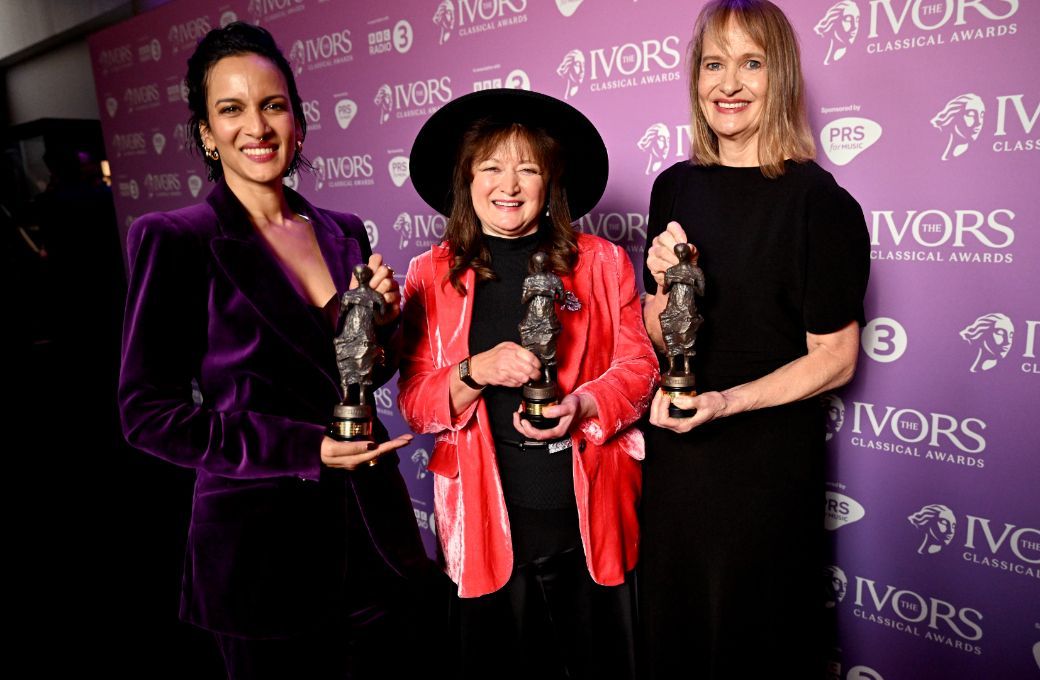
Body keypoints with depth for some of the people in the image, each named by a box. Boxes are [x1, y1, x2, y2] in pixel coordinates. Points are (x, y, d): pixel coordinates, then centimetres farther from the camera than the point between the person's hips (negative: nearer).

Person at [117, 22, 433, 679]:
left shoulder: (345, 232, 5)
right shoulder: (174, 240, -10)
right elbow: (149, 412, -11)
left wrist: (381, 319, -7)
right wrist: (303, 449, -17)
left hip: (372, 527, 5)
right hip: (261, 543, -4)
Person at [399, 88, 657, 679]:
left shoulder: (602, 262, 2)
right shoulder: (432, 275, 1)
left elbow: (638, 365, 2)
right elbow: (414, 402, -1)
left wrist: (582, 403, -18)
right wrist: (475, 372, -21)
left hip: (591, 520, 1)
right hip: (488, 525, 0)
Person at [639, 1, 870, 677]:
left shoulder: (819, 202, -13)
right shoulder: (676, 188, 2)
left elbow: (835, 359, -11)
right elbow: (656, 339, 7)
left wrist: (726, 402, -22)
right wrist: (664, 283, -13)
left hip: (768, 462, -4)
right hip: (674, 452, 5)